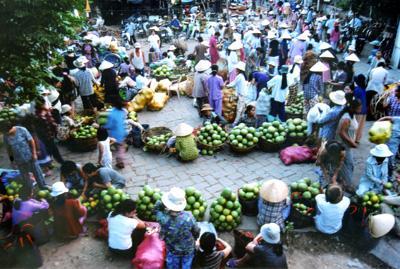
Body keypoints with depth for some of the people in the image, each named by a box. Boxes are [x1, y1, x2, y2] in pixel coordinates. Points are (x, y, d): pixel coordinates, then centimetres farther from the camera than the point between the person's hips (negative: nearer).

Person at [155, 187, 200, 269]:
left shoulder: (163, 218, -33)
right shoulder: (188, 217, -34)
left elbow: (156, 208, -8)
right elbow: (196, 231, -13)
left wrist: (162, 203, -20)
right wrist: (194, 239, 6)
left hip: (172, 251, 0)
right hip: (188, 250, 0)